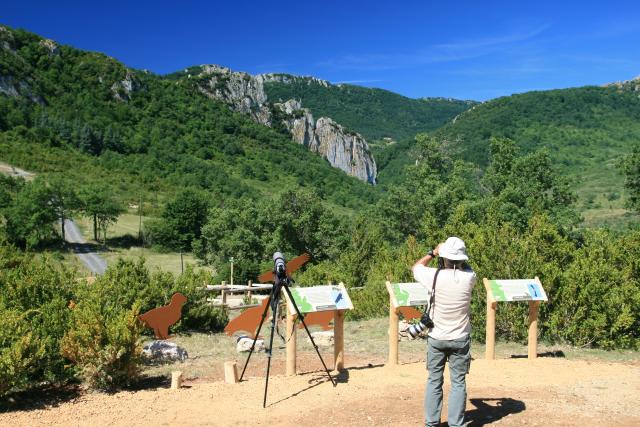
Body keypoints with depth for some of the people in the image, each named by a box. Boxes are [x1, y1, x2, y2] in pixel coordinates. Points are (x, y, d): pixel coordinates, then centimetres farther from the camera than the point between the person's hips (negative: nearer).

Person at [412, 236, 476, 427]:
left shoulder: (433, 276, -15)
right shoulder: (468, 277, -13)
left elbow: (416, 267, 7)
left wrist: (433, 252, 12)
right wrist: (459, 260, 11)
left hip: (436, 338, 0)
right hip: (460, 339, 0)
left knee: (434, 381, 12)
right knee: (458, 383, 9)